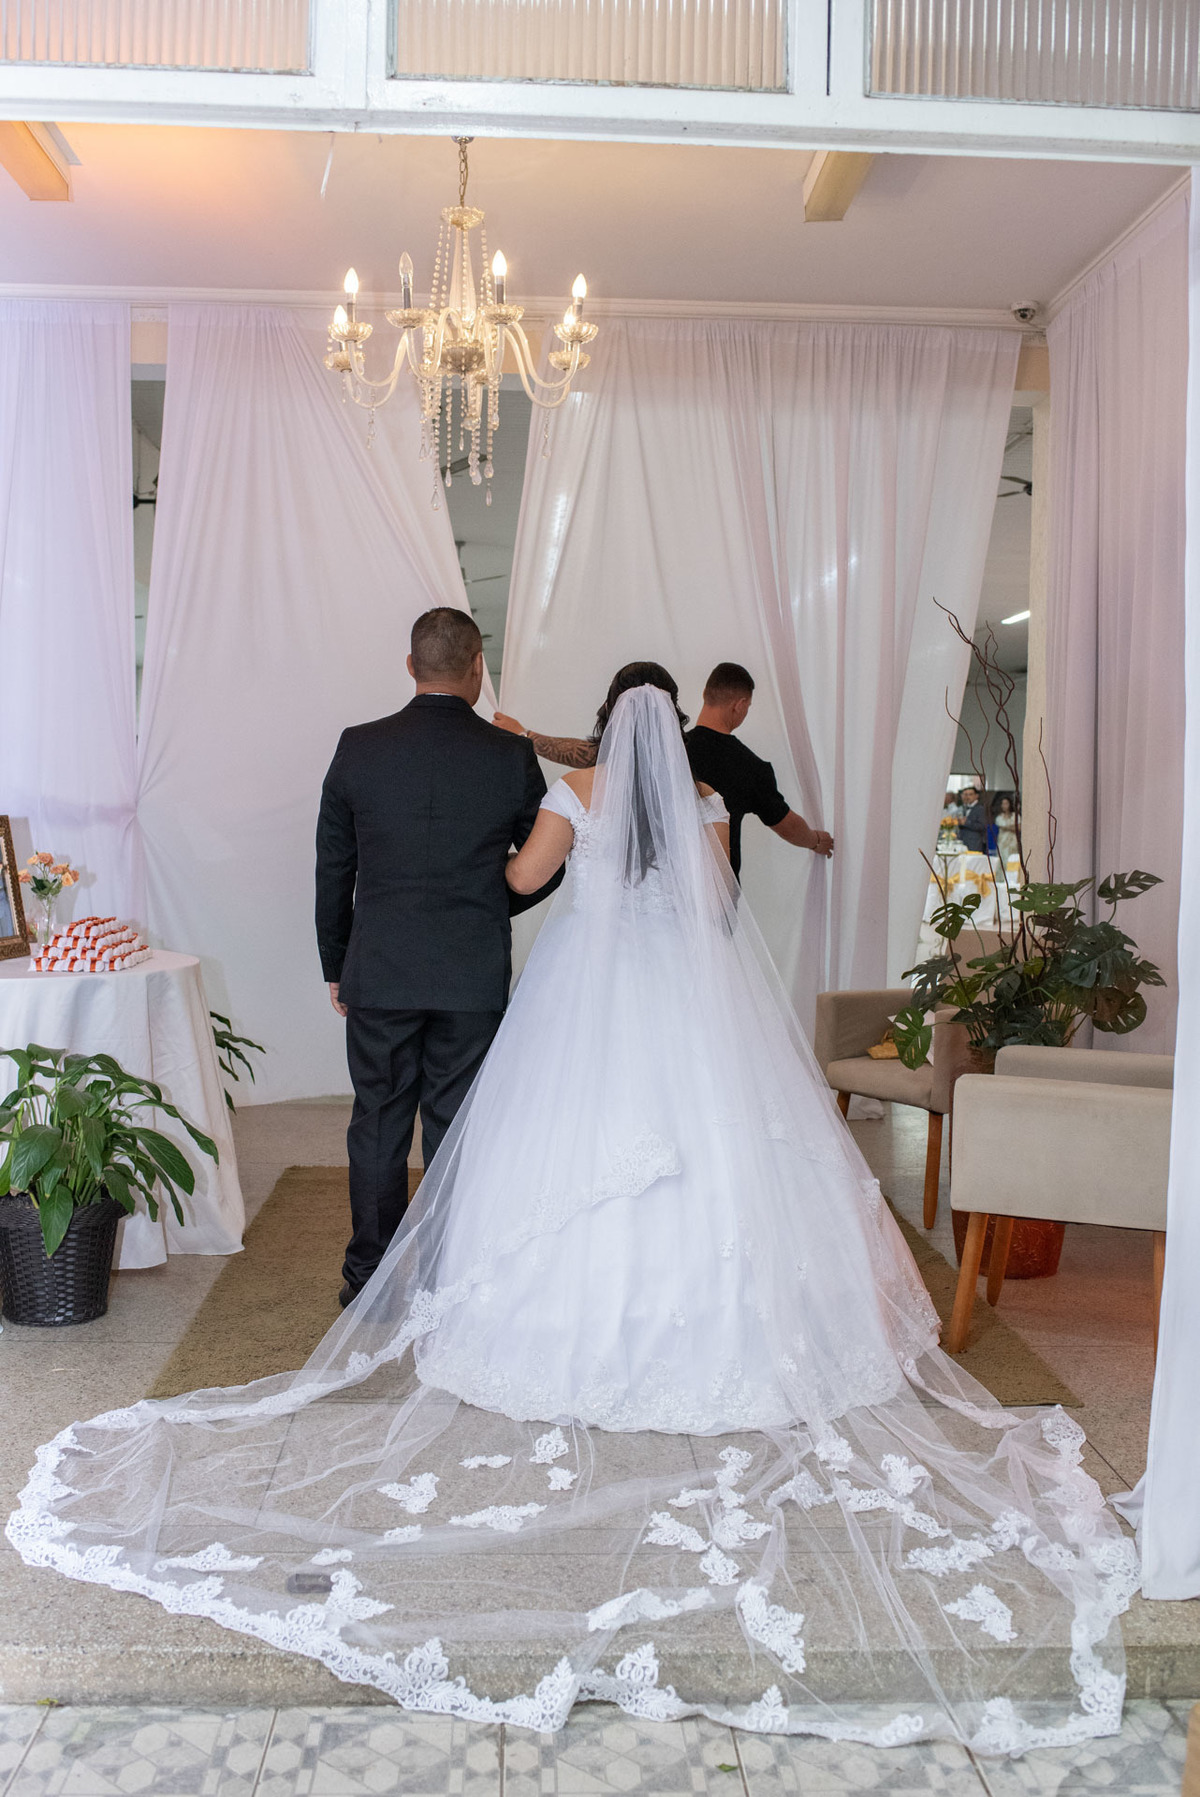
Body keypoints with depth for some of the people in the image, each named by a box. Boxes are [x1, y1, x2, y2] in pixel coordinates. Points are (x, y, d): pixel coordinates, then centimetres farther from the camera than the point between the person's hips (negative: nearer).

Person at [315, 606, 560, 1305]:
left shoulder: (359, 748, -3)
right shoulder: (511, 756, -5)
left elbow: (332, 872, 2)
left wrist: (336, 967, 13)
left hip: (379, 975, 1)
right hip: (475, 979, 0)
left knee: (378, 1129, 12)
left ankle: (370, 1280, 24)